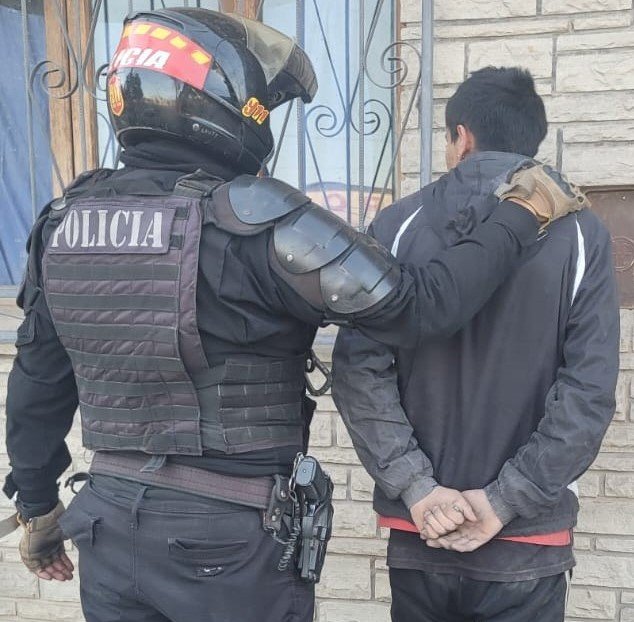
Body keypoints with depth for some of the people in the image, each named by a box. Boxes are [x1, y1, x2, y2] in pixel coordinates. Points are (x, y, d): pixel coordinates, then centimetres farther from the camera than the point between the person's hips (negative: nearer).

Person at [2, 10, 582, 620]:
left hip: (109, 526, 6)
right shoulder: (252, 217, -20)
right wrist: (522, 213, -5)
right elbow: (415, 304, -19)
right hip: (230, 536, -5)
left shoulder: (66, 221, 0)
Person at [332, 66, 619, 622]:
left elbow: (359, 369, -11)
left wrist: (417, 488, -10)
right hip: (529, 542, 0)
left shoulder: (397, 227, -3)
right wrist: (505, 501, -10)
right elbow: (589, 390, -12)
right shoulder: (580, 236, -4)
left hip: (419, 533, 1)